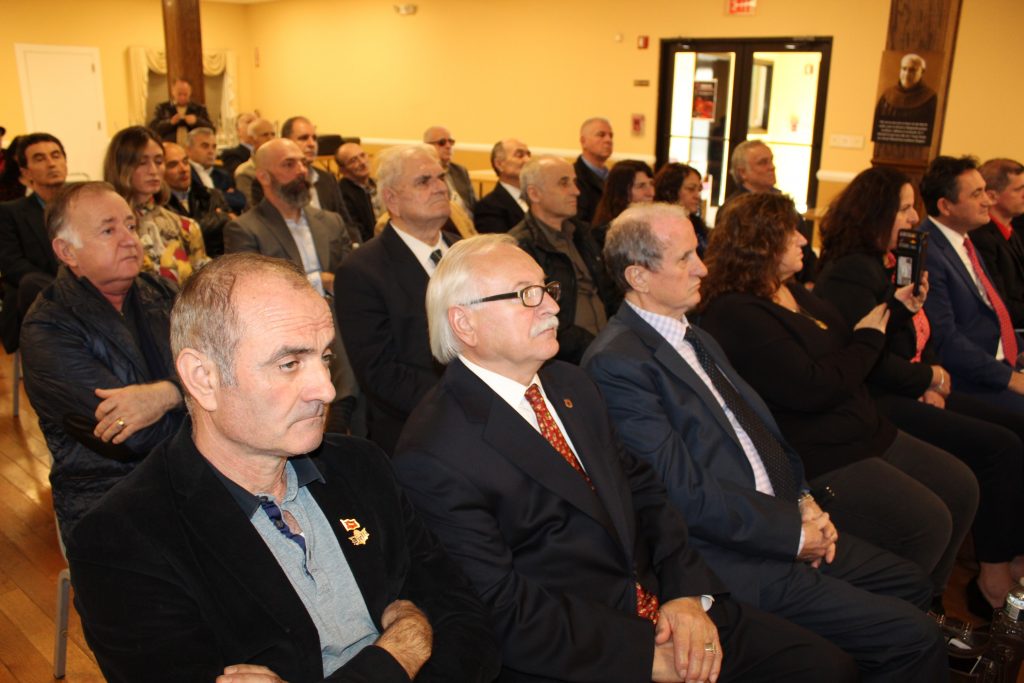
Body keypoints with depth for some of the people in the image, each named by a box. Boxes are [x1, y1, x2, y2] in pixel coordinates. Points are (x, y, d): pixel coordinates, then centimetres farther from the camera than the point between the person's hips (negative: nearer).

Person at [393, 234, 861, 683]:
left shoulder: (569, 385, 8)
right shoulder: (433, 456, -16)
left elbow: (641, 489, 10)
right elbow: (504, 610, -17)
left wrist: (689, 593, -4)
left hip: (664, 607, 7)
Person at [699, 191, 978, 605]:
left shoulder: (793, 294, 12)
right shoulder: (735, 315, -20)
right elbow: (814, 387, -26)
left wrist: (892, 309, 6)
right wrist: (868, 338, -10)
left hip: (868, 435, 11)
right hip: (817, 461, -11)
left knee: (961, 488, 11)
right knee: (927, 522, -16)